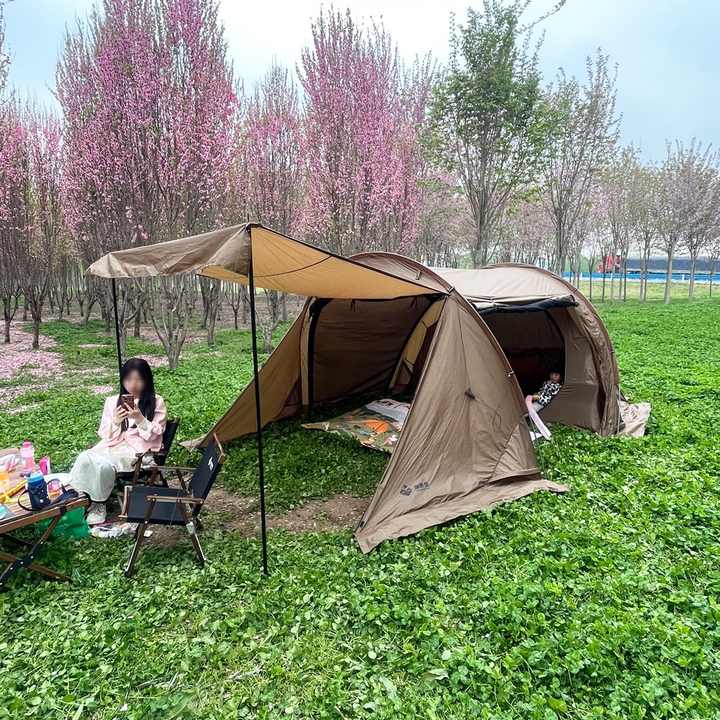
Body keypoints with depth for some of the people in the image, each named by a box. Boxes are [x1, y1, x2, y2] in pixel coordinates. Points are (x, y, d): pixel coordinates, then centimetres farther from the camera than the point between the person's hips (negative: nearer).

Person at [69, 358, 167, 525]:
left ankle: (98, 503, -10)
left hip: (136, 450, -4)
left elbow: (154, 434, -2)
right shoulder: (112, 401, 13)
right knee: (84, 458, -29)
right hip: (111, 446, 4)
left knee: (104, 464, -31)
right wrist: (115, 422, -9)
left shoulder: (156, 402, 3)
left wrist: (140, 420, -18)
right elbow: (104, 435, 11)